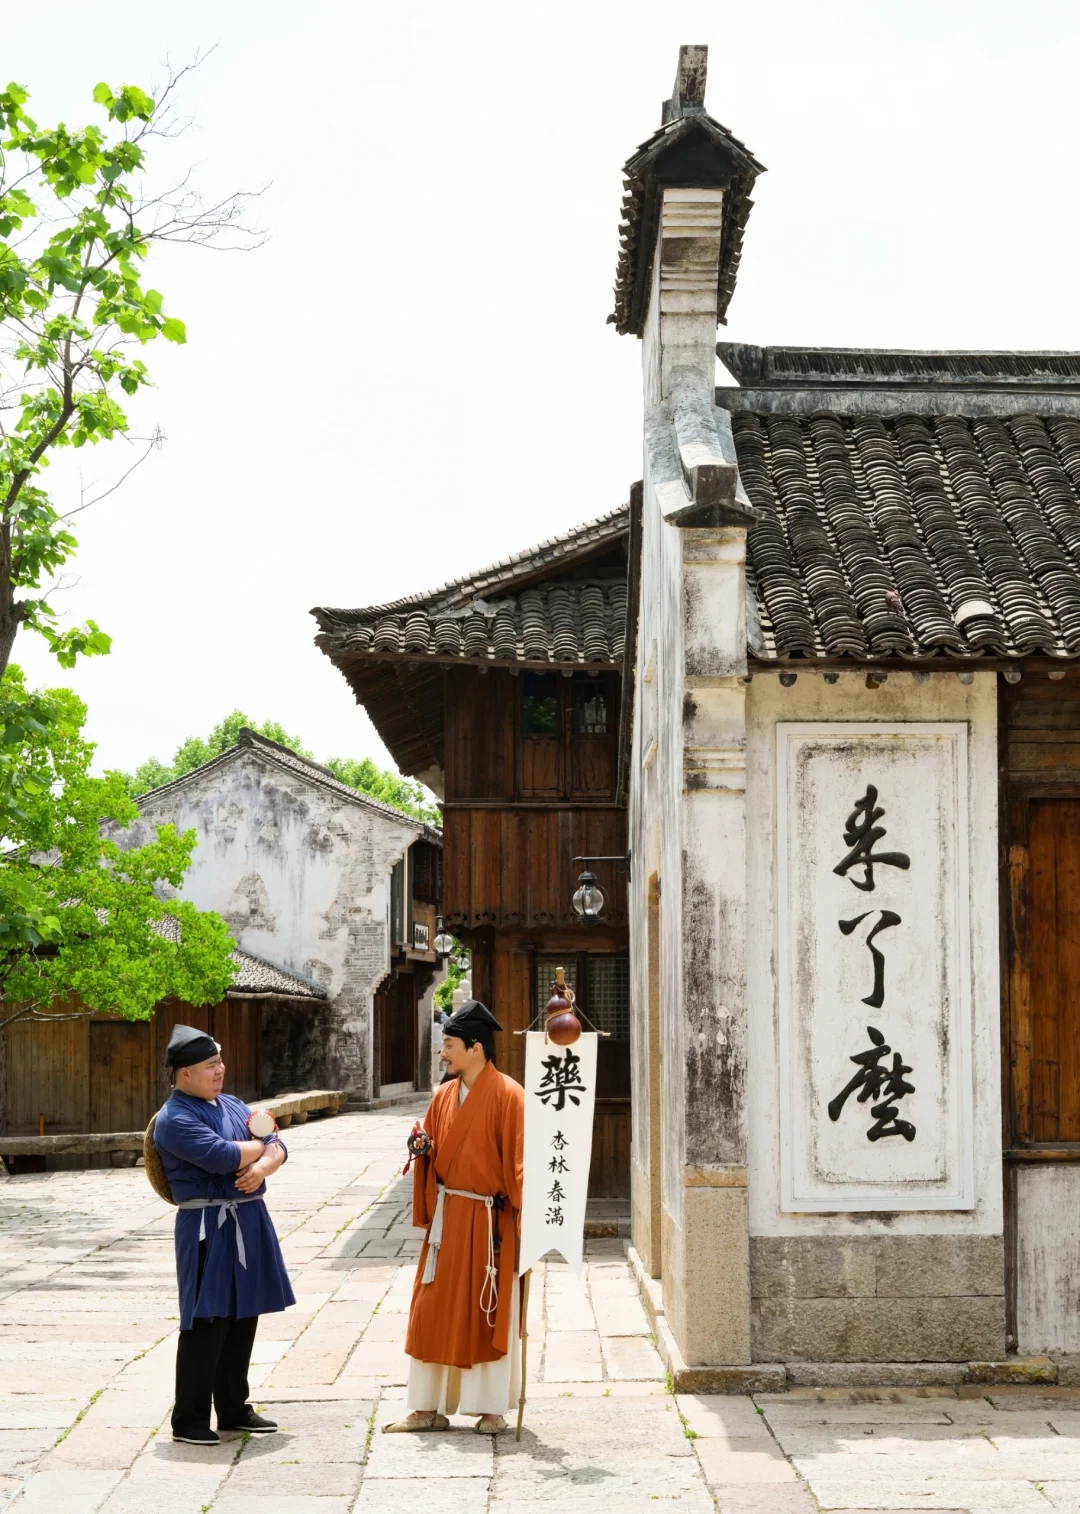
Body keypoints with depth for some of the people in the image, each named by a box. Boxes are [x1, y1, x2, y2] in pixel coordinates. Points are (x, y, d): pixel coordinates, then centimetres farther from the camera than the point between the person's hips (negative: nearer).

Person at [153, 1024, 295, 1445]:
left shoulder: (232, 1105, 15)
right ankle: (189, 1419, 4)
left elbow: (276, 1146, 9)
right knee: (205, 1324, -5)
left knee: (244, 1318, 13)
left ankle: (234, 1409, 24)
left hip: (249, 1220, 8)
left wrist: (263, 1167, -14)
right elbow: (221, 1157, -24)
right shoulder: (175, 1118, -11)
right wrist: (260, 1148, -4)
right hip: (208, 1225, -8)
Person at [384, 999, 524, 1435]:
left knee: (489, 1315, 4)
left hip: (488, 1221, -6)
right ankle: (428, 1408, 15)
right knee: (433, 1312, 7)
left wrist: (522, 1221, -18)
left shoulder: (507, 1095, -12)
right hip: (447, 1217, 6)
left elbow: (518, 1161, -14)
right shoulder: (444, 1096, 8)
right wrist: (422, 1149, -6)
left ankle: (491, 1408, 15)